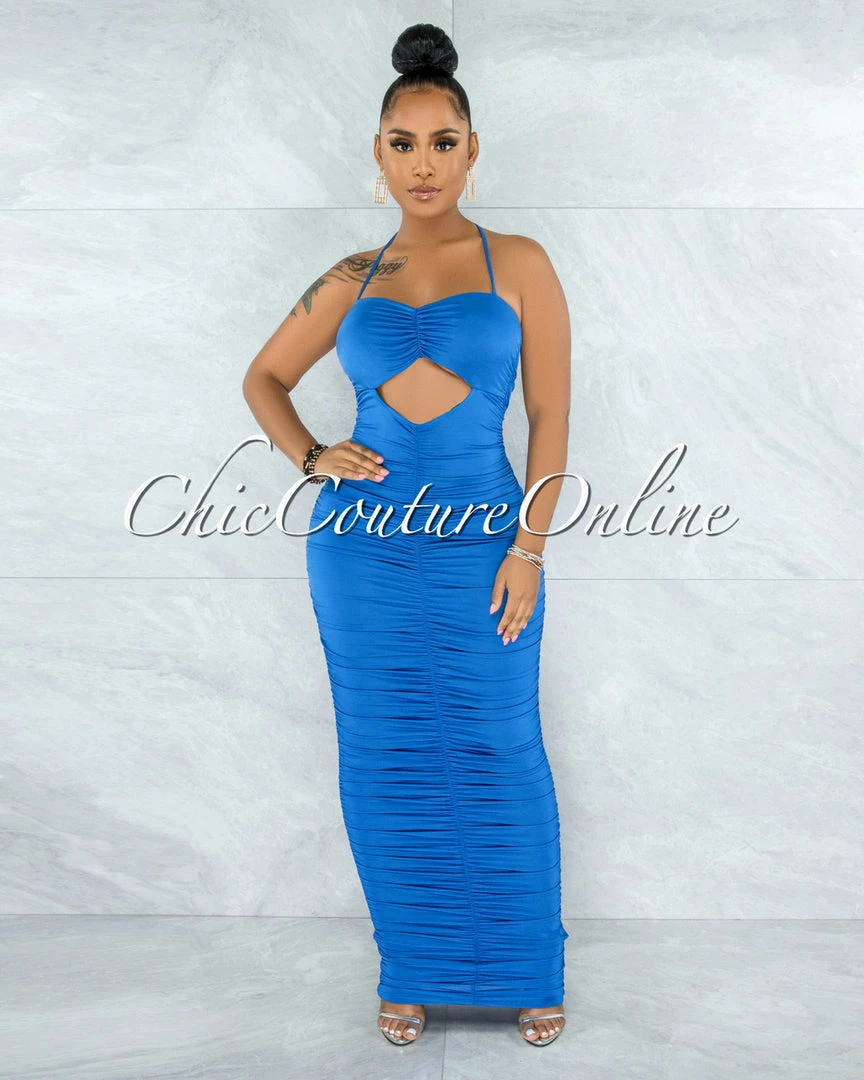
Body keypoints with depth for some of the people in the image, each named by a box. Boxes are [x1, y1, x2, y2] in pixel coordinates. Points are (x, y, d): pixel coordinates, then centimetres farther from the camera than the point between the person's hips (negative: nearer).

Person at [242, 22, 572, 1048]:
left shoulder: (519, 264, 1)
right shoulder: (352, 279, 8)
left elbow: (550, 415, -2)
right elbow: (263, 379, 18)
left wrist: (528, 549, -8)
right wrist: (312, 457, 0)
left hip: (479, 548, -2)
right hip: (363, 548, 2)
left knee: (499, 758, 6)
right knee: (387, 760, 10)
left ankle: (527, 971, 26)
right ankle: (412, 969, 28)